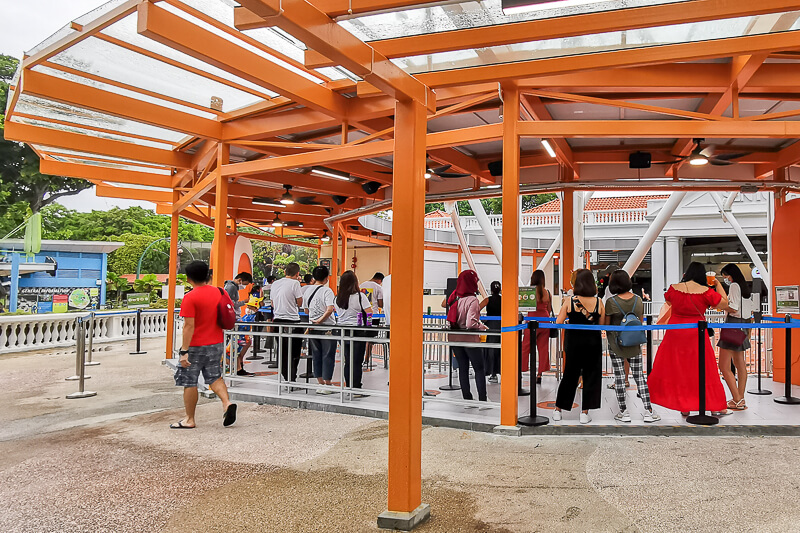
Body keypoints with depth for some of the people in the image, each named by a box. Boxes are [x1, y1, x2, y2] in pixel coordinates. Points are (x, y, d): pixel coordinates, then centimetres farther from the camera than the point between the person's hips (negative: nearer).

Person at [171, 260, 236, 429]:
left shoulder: (190, 297, -15)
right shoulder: (220, 293, 2)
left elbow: (189, 326, -20)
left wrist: (184, 351, -18)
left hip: (196, 347, -6)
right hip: (217, 344, 6)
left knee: (189, 382, 7)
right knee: (215, 377, 19)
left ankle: (189, 420, 15)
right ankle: (227, 403, -2)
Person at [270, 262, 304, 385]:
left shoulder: (275, 284, 11)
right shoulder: (295, 283, -9)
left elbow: (273, 304, 16)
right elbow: (299, 303, -5)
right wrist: (298, 283, 2)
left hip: (278, 320, 6)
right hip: (292, 321, -6)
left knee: (283, 352, 13)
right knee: (294, 353, 2)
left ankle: (286, 378, 17)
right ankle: (291, 378, 1)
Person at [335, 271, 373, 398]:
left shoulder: (337, 298, 7)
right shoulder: (360, 296, -11)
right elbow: (369, 312, -11)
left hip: (342, 331, 6)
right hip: (357, 332, -6)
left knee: (348, 362, 11)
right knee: (357, 362, -1)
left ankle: (348, 388, 16)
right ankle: (356, 390, 2)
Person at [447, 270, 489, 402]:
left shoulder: (454, 298, 1)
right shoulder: (472, 300, -19)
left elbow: (450, 319, 8)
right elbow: (471, 323, -24)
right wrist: (482, 326, -7)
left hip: (455, 338, 6)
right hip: (470, 339, -6)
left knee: (463, 368, 13)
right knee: (479, 369, 8)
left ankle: (467, 398, 17)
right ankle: (482, 399, 8)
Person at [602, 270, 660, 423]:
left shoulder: (611, 302, -14)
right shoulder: (638, 300, 0)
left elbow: (606, 324, -7)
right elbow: (641, 322, 10)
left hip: (616, 344, -4)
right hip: (635, 344, 4)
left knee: (619, 377, 4)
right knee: (639, 376, 9)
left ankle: (623, 412, 10)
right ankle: (648, 411, 12)